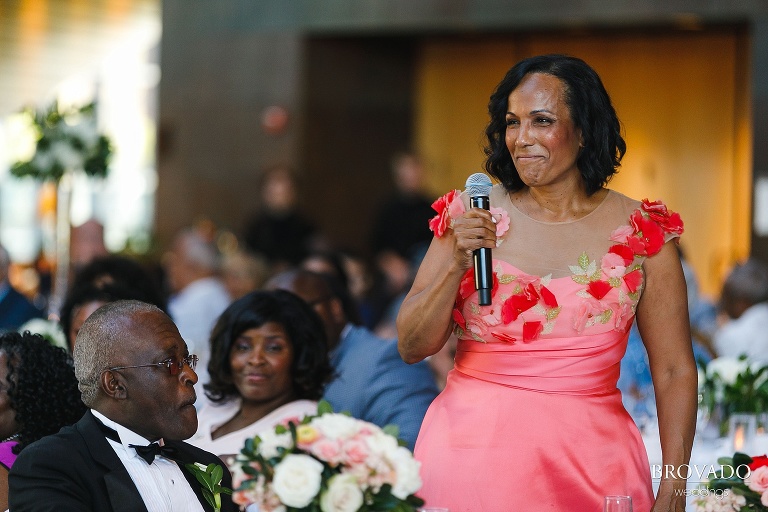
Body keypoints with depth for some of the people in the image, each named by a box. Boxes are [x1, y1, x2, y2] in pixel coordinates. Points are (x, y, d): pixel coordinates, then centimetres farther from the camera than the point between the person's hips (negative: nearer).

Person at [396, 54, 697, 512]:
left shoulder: (642, 232, 0)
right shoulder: (471, 214, 1)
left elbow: (675, 372, 3)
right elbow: (412, 347, -1)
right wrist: (455, 264, -16)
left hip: (590, 461, 0)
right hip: (472, 453, 0)